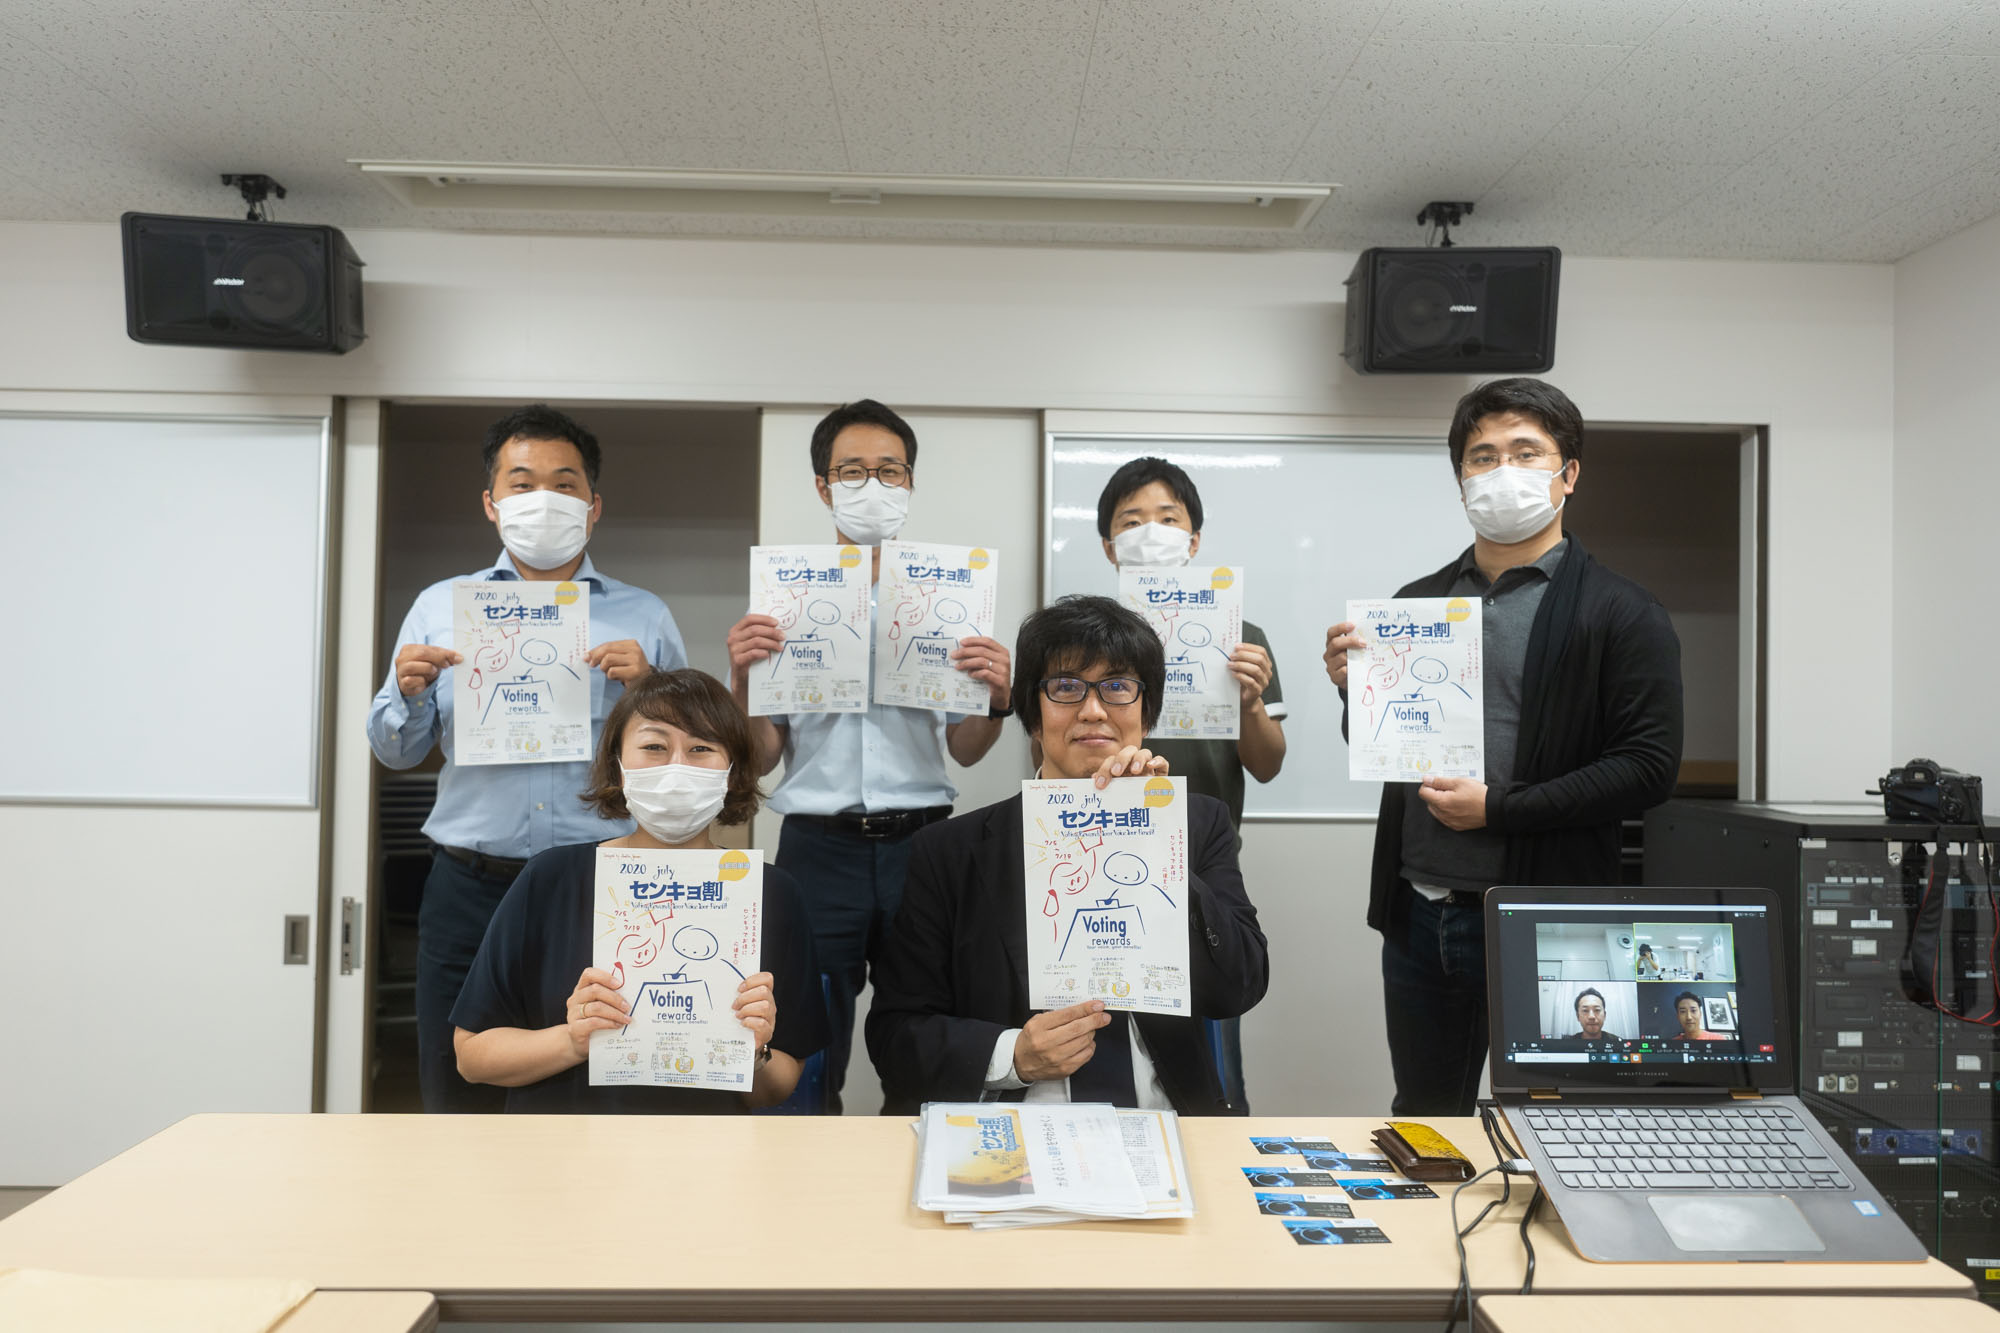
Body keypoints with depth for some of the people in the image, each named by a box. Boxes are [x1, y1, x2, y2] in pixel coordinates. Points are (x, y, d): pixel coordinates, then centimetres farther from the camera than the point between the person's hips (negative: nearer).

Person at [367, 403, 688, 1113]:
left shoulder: (644, 617, 8)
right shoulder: (439, 606, 12)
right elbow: (396, 751, 13)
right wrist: (410, 693, -7)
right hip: (470, 887, 1)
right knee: (456, 1104, 10)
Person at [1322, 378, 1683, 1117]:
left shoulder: (1622, 614, -3)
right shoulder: (1418, 602, 11)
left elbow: (1649, 766, -11)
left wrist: (1498, 808, -16)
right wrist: (1355, 690, -5)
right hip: (1419, 914, 5)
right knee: (1421, 1122, 19)